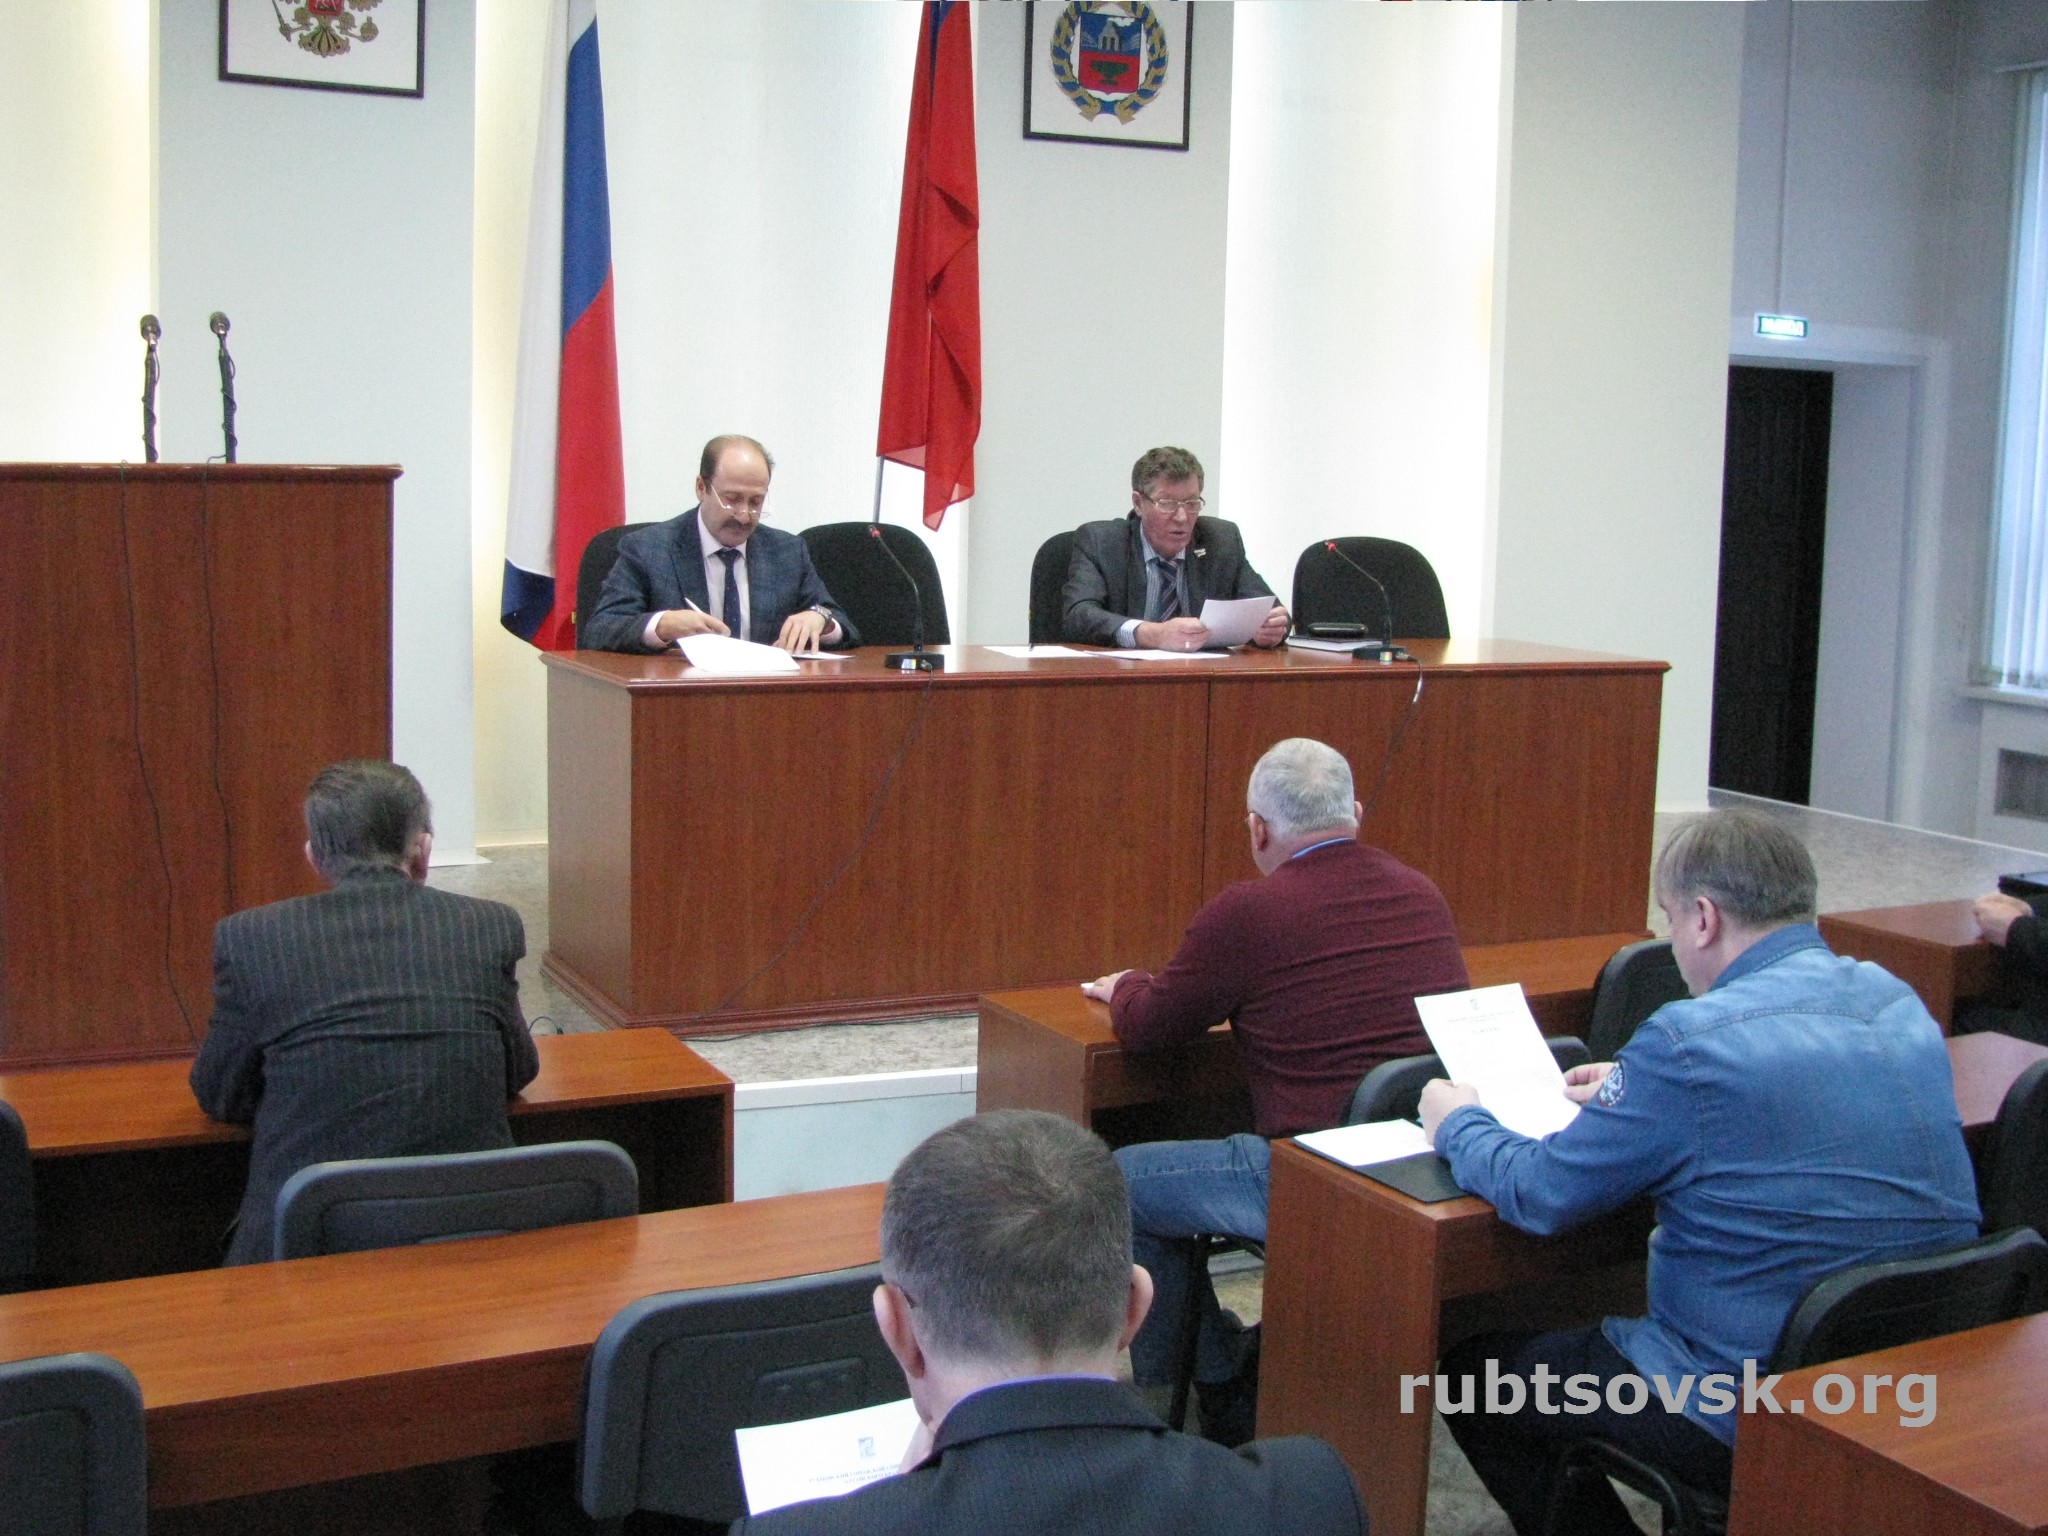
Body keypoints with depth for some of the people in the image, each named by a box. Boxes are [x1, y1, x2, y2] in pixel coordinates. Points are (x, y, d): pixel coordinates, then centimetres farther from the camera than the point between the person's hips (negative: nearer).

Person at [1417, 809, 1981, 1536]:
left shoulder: (1696, 1040, -22)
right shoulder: (1899, 1003, 2)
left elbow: (1539, 1195, -12)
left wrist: (1458, 1125, 7)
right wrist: (1635, 1093, 26)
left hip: (1751, 1418, -8)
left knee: (1472, 1372, 10)